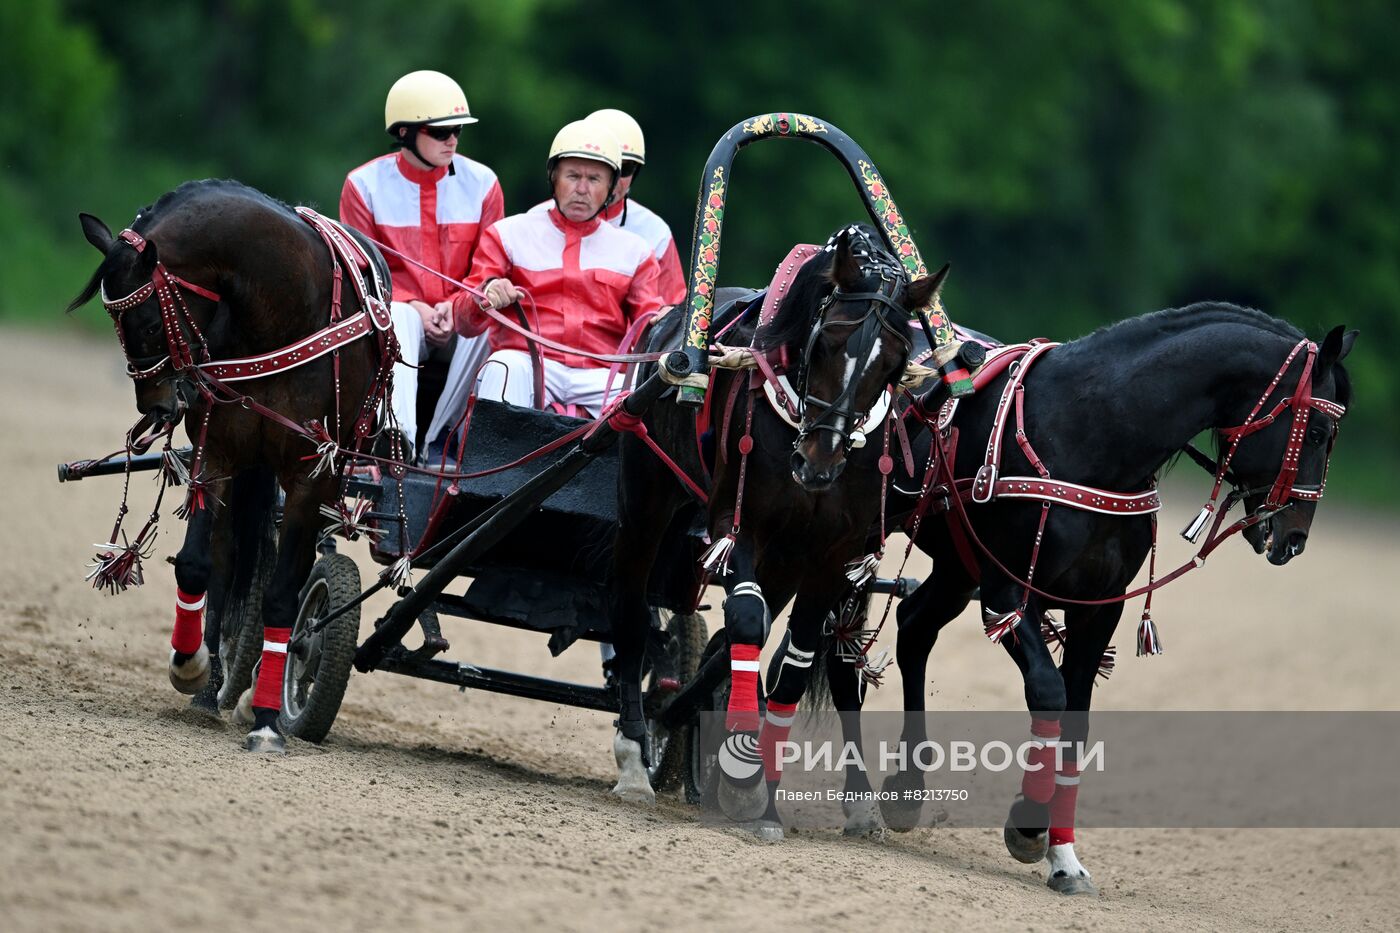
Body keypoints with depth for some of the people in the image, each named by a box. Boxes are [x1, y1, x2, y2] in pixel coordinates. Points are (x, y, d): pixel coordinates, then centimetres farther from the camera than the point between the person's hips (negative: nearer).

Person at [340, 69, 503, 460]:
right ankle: (398, 438, -52)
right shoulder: (365, 185, -1)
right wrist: (415, 308, -15)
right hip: (400, 309, -1)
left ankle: (441, 439, -28)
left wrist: (457, 305, -14)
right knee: (398, 319, -38)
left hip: (461, 315, 1)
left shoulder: (481, 183, 3)